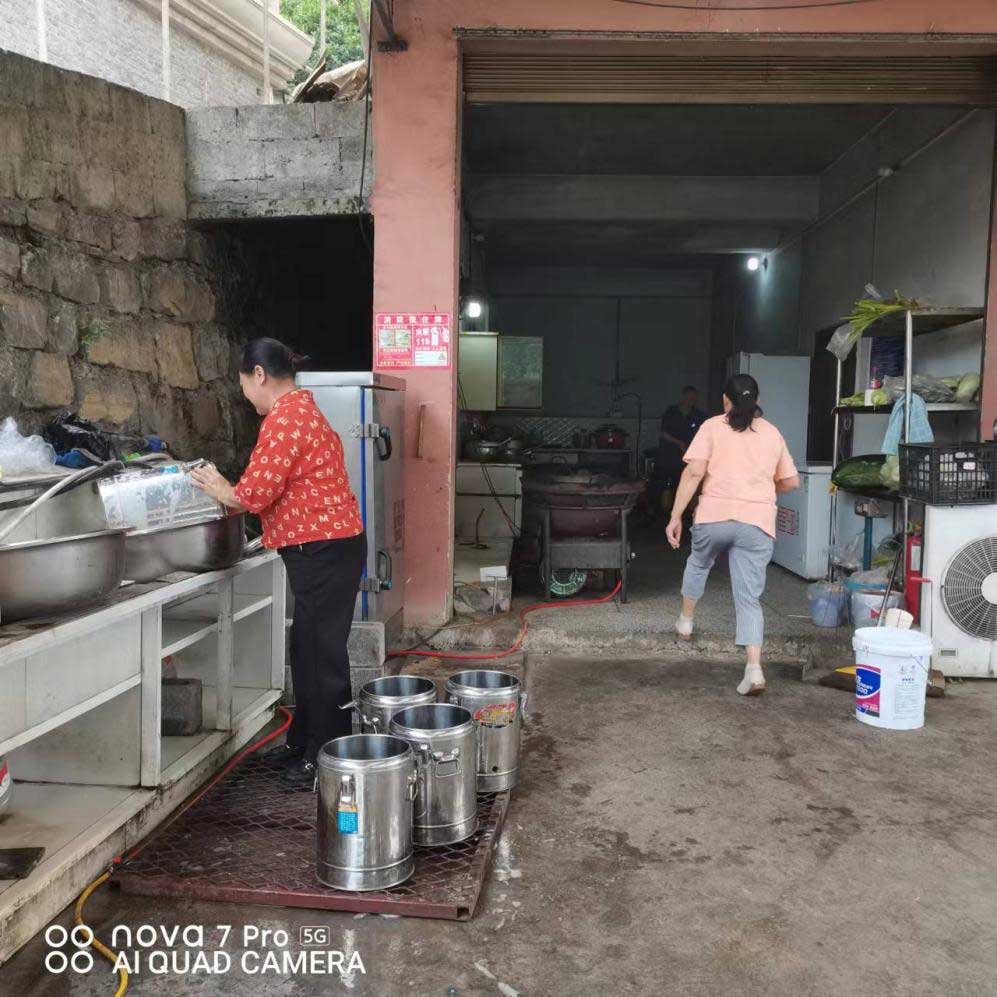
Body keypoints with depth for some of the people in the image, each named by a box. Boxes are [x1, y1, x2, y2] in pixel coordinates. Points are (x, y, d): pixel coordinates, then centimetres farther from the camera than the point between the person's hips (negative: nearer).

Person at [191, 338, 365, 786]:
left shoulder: (284, 417, -16)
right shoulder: (301, 409, 17)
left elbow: (254, 494, -16)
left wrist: (214, 486, 2)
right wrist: (228, 490, 14)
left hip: (323, 549, -11)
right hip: (324, 546, 11)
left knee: (321, 652, -1)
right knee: (307, 648, 17)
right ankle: (303, 741, 30)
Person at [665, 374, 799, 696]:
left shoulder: (713, 426, 5)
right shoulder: (773, 433, 16)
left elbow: (694, 472, -7)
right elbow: (791, 481, 20)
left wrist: (675, 517, -5)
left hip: (715, 516, -1)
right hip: (758, 524, 2)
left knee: (698, 562, 30)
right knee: (749, 599, 4)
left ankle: (686, 621, 44)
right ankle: (754, 668, -9)